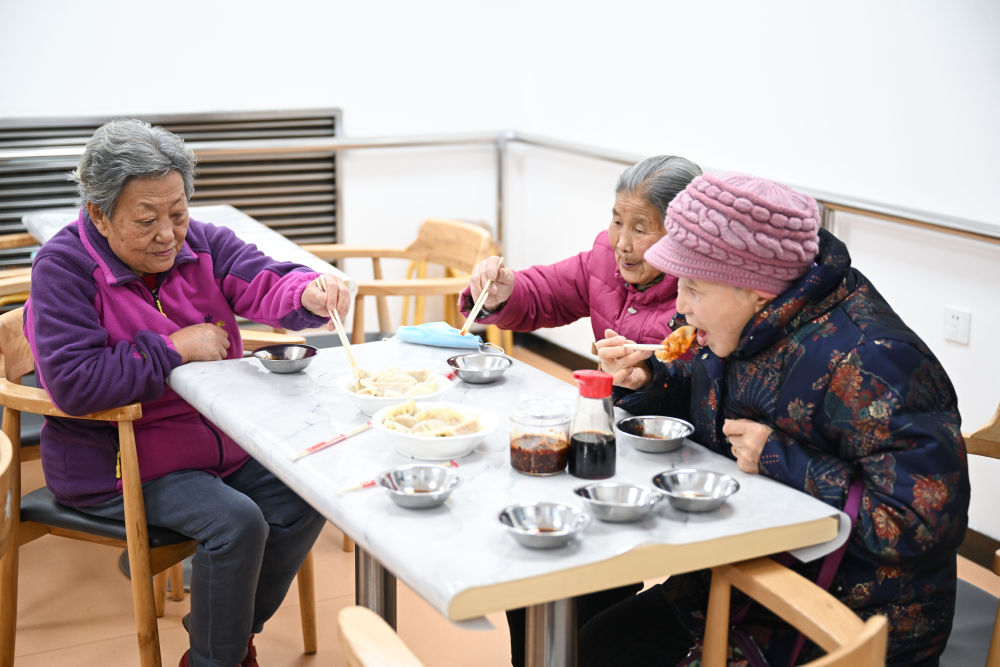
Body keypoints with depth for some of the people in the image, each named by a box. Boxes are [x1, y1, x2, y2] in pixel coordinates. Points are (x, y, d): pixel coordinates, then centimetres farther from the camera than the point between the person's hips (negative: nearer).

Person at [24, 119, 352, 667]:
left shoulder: (200, 243, 2)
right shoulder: (63, 268, -15)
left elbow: (267, 286, -13)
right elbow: (73, 384, -25)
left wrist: (308, 293, -37)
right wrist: (175, 348, -20)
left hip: (221, 442, 7)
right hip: (117, 463, -6)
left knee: (304, 499, -8)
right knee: (236, 523, -25)